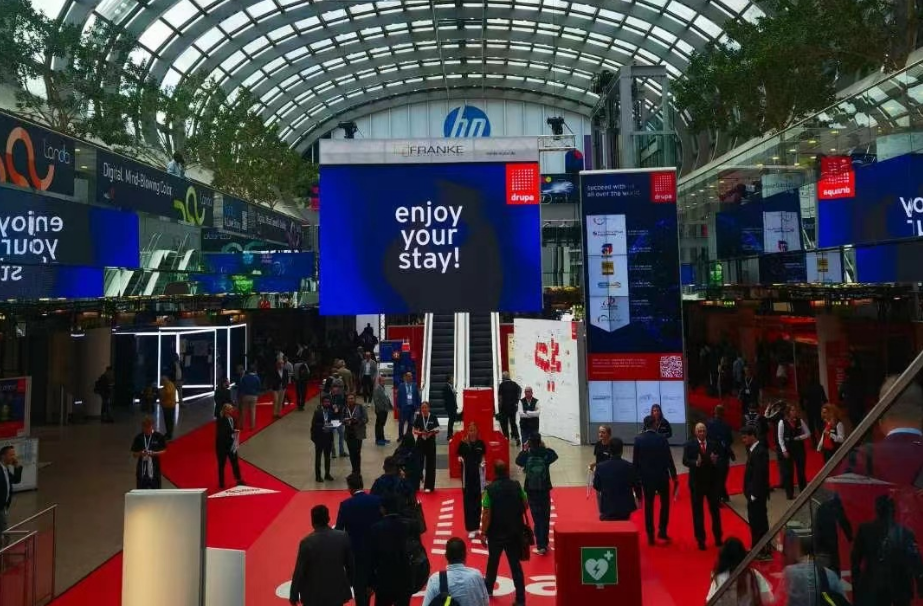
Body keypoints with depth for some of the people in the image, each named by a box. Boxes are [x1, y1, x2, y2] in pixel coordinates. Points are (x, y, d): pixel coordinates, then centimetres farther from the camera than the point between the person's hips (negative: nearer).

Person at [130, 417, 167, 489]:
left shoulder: (159, 436, -6)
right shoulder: (138, 438, -1)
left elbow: (164, 451, 0)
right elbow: (134, 454, 3)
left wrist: (154, 453, -18)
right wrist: (140, 453, -18)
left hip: (154, 467, -1)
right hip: (142, 468, 1)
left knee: (155, 489, 4)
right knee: (141, 491, 7)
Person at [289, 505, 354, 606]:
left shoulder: (307, 542, -19)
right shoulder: (343, 537, -10)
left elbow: (299, 572, -12)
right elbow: (351, 564, 1)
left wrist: (294, 596, 2)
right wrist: (347, 583, 18)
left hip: (314, 596, -2)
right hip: (337, 592, 3)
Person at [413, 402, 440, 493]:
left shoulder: (433, 417, -4)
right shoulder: (418, 417, -1)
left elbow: (437, 431, -1)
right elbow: (414, 431, -1)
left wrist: (431, 433, -20)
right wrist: (420, 433, -20)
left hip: (431, 442, -1)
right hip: (420, 442, 1)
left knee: (430, 464, 2)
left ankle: (428, 486, 11)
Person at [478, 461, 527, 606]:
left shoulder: (490, 489, -16)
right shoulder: (516, 485, -6)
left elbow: (486, 514, -15)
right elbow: (525, 505, 5)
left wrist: (483, 532, -5)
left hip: (495, 533, -1)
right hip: (514, 532, 1)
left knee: (493, 562, 20)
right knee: (516, 564, 7)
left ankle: (488, 589, 40)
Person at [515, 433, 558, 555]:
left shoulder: (527, 455, -11)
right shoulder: (546, 453, -10)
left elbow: (518, 461, 10)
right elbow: (555, 456, 12)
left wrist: (524, 450, 12)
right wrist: (545, 447, 12)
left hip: (531, 491, 0)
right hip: (544, 490, 0)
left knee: (537, 518, 7)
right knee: (545, 518, 15)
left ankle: (541, 546, 5)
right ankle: (544, 544, 22)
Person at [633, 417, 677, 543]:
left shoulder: (638, 440, -6)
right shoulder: (662, 439, -8)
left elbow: (635, 461, -4)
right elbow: (669, 459, -6)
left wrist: (636, 477, 4)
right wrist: (674, 477, 1)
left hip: (646, 477, 1)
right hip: (662, 476, -1)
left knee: (648, 506, 6)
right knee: (665, 503, 16)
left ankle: (650, 535, 7)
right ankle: (662, 531, 11)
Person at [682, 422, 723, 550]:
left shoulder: (713, 444, 1)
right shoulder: (689, 445, -6)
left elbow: (719, 460, -3)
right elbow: (685, 461, -15)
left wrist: (715, 461, -25)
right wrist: (696, 463, -33)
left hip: (712, 481, 2)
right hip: (696, 482, -2)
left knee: (715, 509, 12)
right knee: (698, 511, 6)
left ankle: (718, 537, 28)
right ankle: (700, 539, 17)